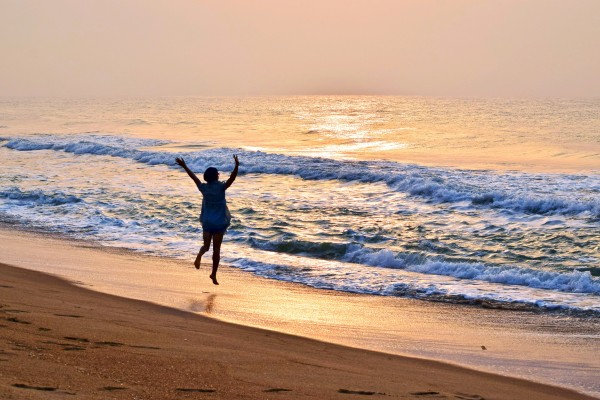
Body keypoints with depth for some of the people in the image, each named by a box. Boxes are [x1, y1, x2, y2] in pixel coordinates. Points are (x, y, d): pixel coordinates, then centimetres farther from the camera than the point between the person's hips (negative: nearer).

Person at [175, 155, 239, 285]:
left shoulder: (204, 187, -3)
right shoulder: (220, 187, -14)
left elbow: (193, 176, 9)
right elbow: (232, 178, -28)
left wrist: (184, 166, 20)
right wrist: (236, 166, -40)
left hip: (207, 222, 3)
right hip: (219, 223, -3)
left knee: (206, 245, 16)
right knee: (216, 249, 5)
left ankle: (199, 255, -19)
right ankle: (214, 274, 8)